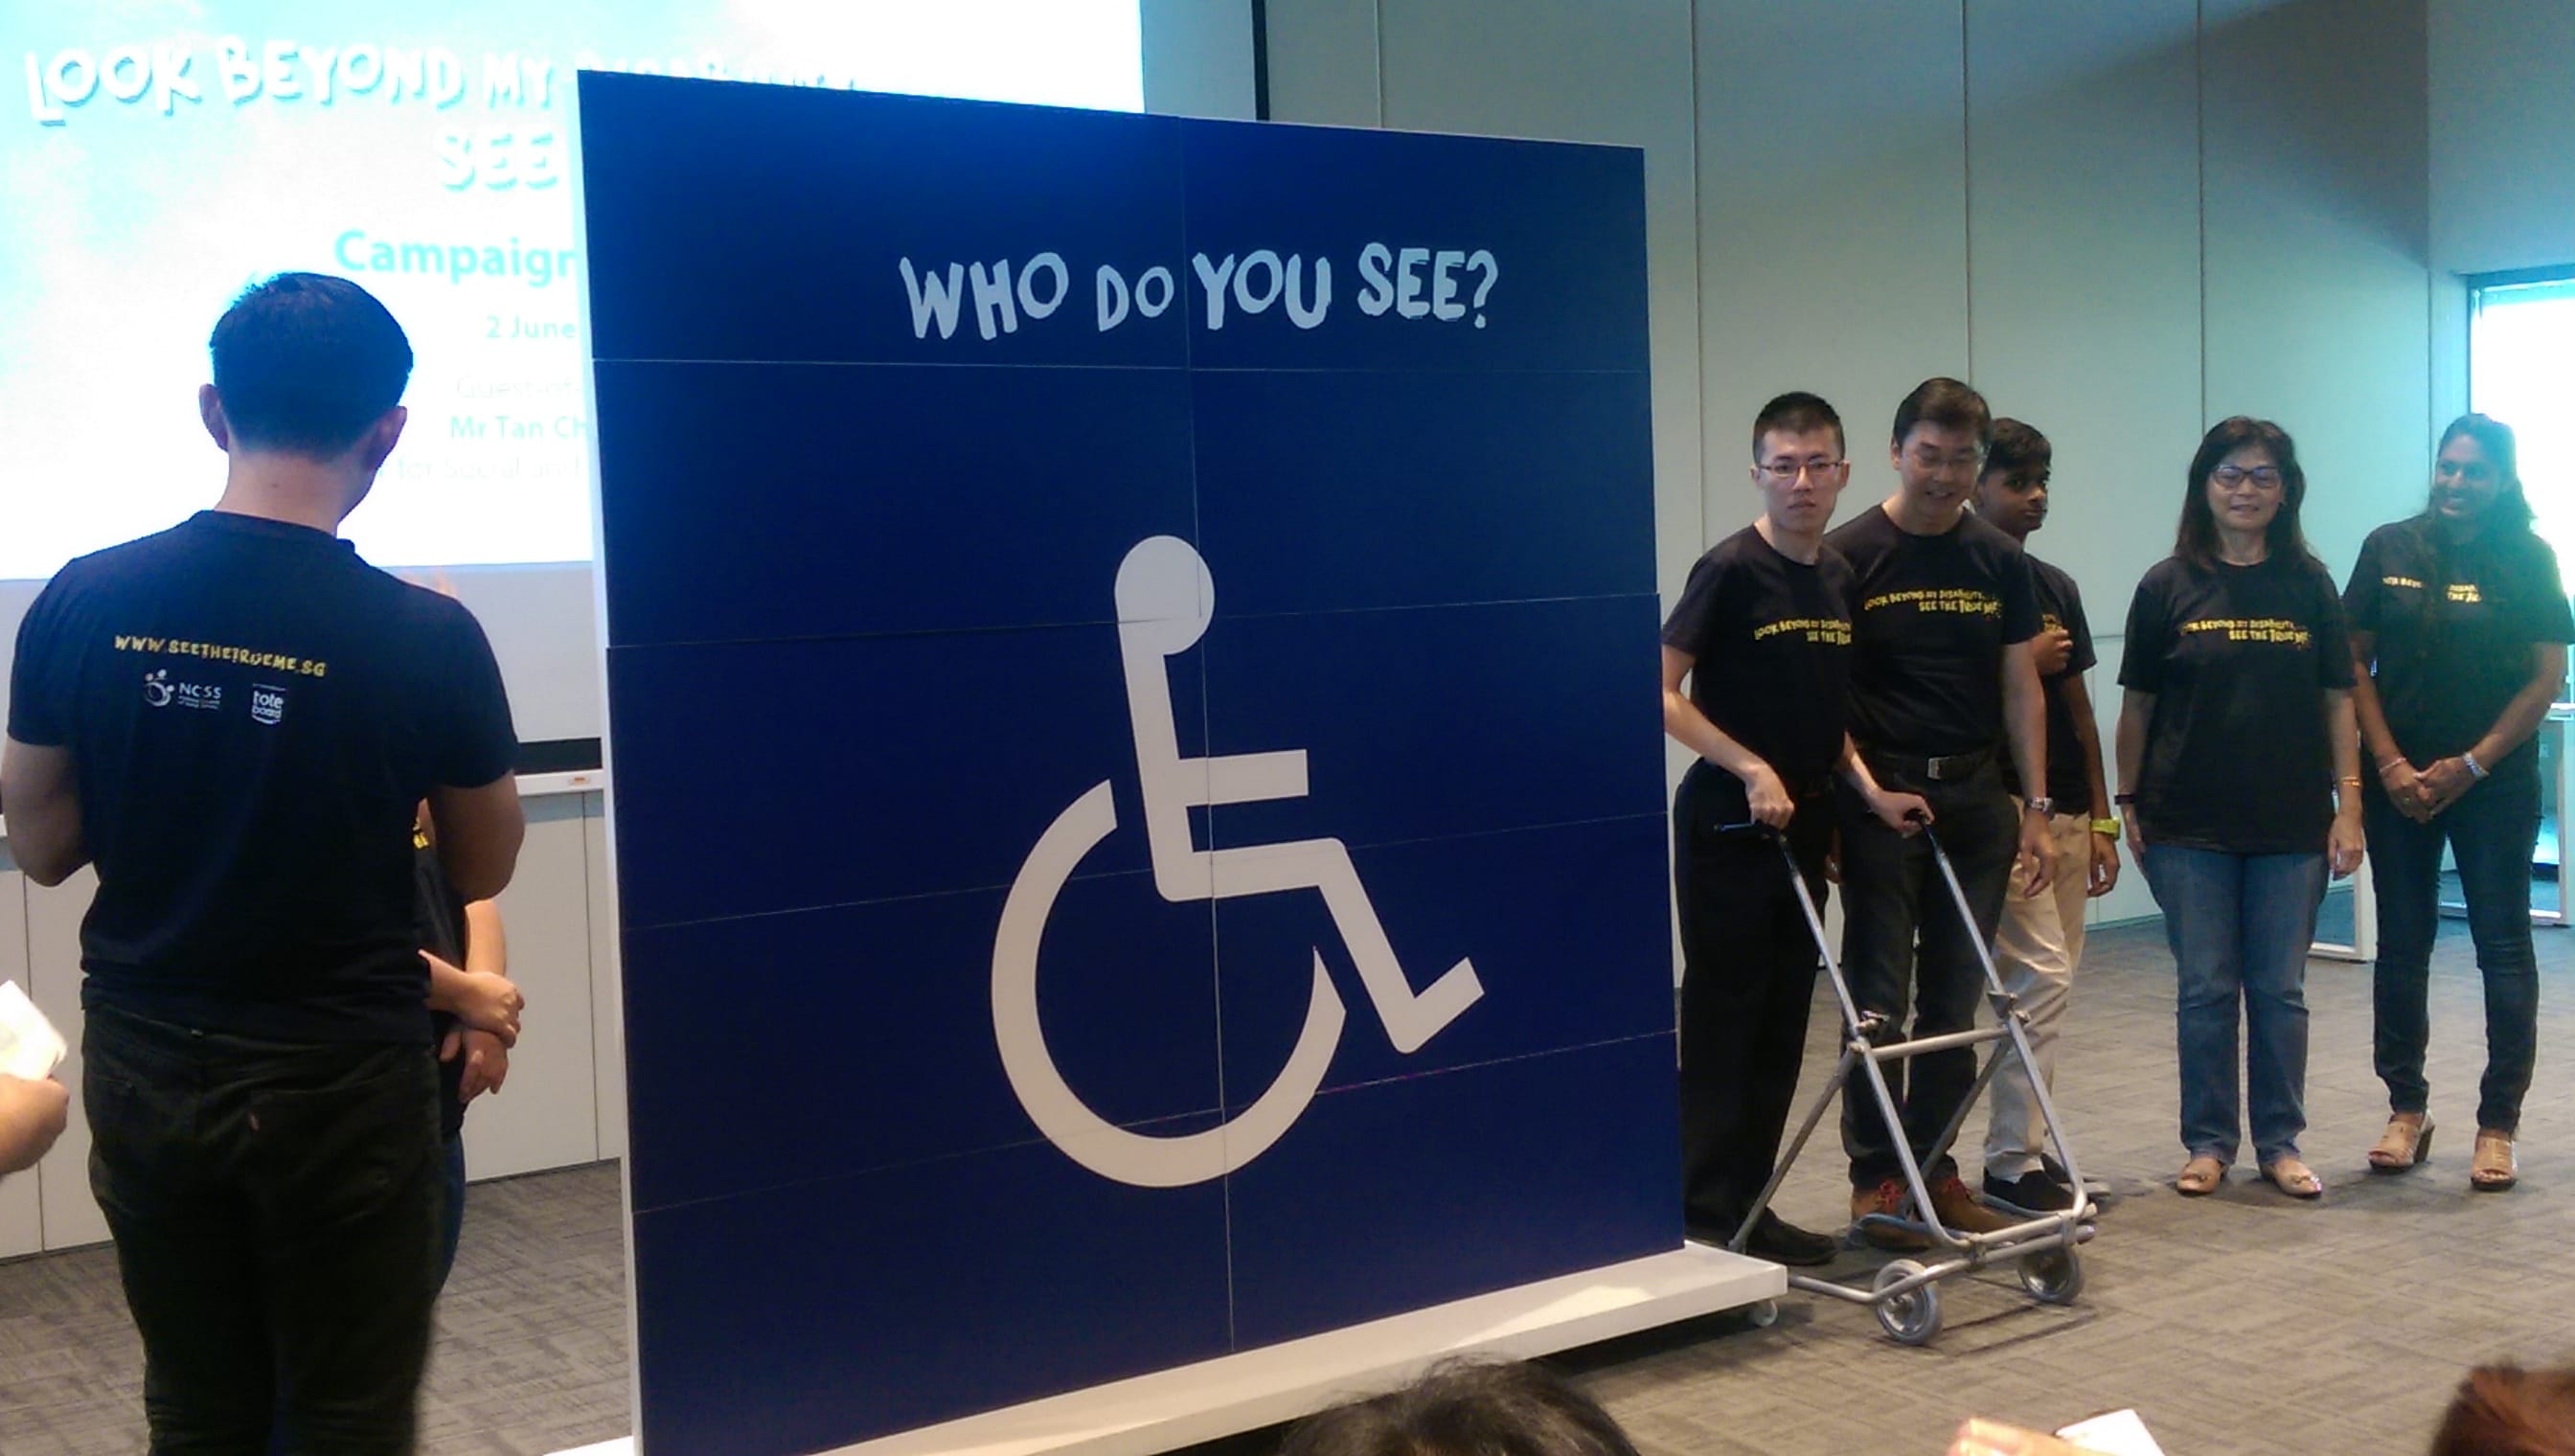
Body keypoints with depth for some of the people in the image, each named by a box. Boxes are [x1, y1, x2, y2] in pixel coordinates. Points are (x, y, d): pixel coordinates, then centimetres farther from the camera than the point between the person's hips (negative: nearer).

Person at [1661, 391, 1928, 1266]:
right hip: (1725, 830, -7)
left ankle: (1750, 1206, 20)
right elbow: (1661, 694, -16)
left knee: (1783, 1028, 10)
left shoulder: (1840, 580, 10)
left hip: (1801, 827, 7)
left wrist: (1869, 788, 3)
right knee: (1722, 1021, -3)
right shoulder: (1730, 570, -11)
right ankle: (1707, 1213, 5)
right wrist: (1753, 770, -19)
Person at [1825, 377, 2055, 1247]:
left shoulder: (1999, 562, 10)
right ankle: (1875, 1175, 5)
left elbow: (2020, 687, 10)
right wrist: (1860, 788, -13)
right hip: (1880, 796, -4)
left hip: (1975, 796, 5)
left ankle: (1933, 1166, 18)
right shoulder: (1849, 556, -4)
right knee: (1878, 1000, -2)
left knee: (1955, 999, 8)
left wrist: (2036, 807, 5)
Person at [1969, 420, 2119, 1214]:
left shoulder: (2055, 587, 15)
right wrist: (2023, 665, -14)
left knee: (2049, 984, 10)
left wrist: (2100, 819, 14)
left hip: (2065, 811, 8)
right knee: (2041, 976, -11)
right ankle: (2012, 1159, -3)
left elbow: (2078, 711, 17)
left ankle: (2025, 1145, 18)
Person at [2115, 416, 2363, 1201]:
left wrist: (2348, 804, -1)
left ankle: (2279, 1143, 18)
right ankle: (2208, 1142, 16)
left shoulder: (2308, 584, 4)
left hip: (2291, 823, 1)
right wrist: (2128, 804, 3)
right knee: (2205, 990, 4)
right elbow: (2137, 704, 4)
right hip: (2190, 826, -1)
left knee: (2280, 990, 7)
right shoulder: (2169, 586, 1)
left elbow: (2338, 698, 4)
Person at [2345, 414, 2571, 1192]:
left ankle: (2498, 1124, 10)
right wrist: (2390, 765, -6)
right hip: (2398, 779, 2)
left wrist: (2470, 765, -9)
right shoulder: (2389, 550, 2)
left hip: (2495, 782, -2)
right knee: (2401, 945, 7)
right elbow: (2355, 663, 3)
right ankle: (2407, 1110, 20)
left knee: (2503, 945, 2)